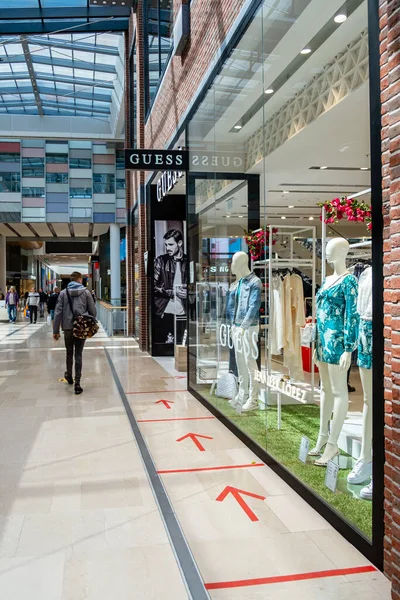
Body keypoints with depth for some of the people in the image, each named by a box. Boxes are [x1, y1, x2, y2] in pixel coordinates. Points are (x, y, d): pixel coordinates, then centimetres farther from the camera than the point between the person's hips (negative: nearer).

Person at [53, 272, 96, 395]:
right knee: (78, 355, 2)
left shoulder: (63, 293, 2)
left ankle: (69, 376, 36)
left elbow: (58, 313, -2)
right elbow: (93, 311, -1)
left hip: (68, 328, 1)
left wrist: (56, 331, 1)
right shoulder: (86, 292, 0)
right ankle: (77, 384, 0)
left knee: (69, 353, 19)